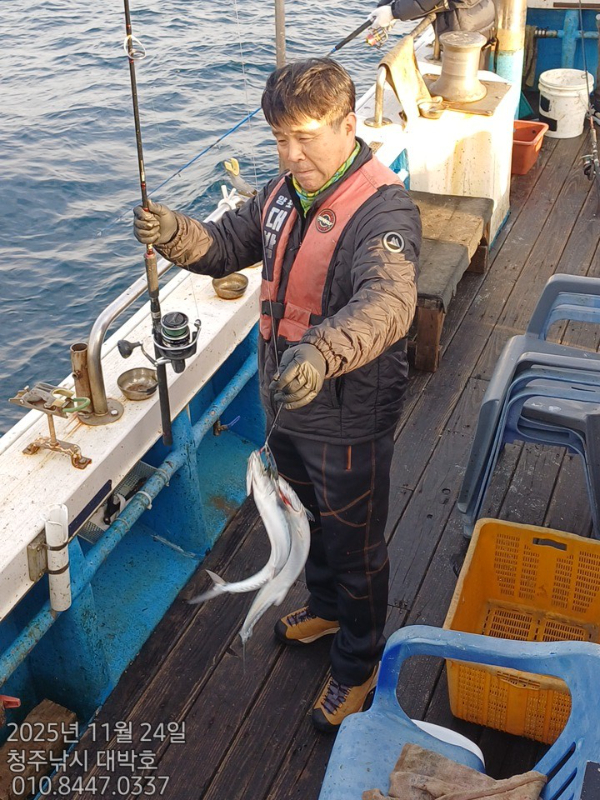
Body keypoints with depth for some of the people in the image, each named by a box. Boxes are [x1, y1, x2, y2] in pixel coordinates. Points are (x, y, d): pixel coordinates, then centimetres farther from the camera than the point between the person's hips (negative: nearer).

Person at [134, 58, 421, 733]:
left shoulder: (382, 210, -27)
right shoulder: (283, 193, 0)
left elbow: (385, 303, -45)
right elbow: (224, 248, 8)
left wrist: (321, 353, -65)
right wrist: (174, 234, -15)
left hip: (348, 422, -8)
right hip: (287, 406, 8)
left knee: (355, 549, 13)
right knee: (312, 521, 30)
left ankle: (358, 665, 37)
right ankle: (325, 608, 58)